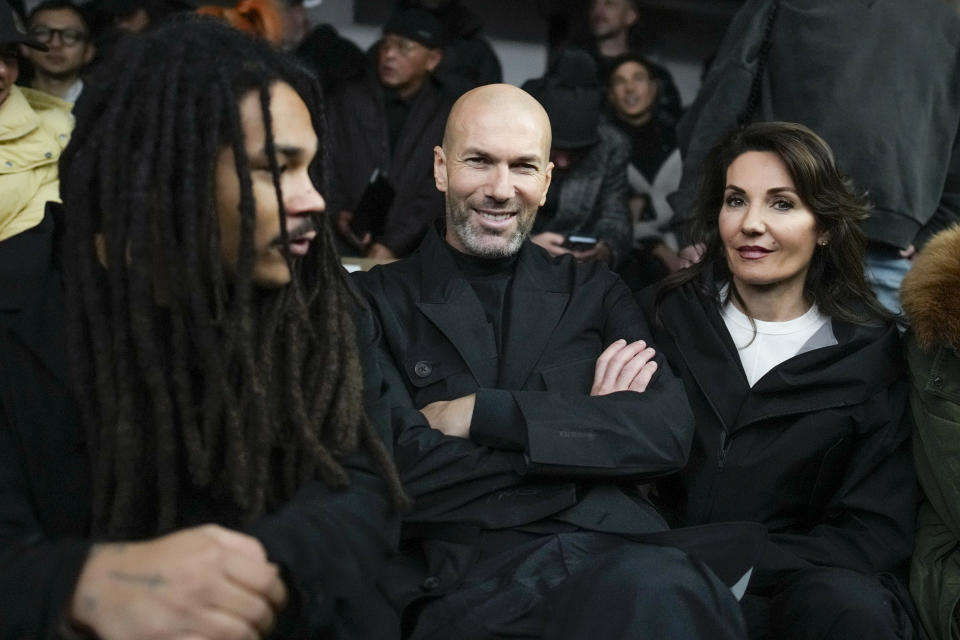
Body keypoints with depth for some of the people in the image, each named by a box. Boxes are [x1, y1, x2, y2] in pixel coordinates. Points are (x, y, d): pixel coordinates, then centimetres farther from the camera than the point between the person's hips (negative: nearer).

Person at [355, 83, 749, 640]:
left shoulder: (594, 292, 19)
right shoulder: (376, 301, 8)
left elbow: (668, 434, 3)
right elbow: (395, 480, -6)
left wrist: (481, 413, -5)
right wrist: (588, 428, 0)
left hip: (615, 558, 3)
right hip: (468, 587, -3)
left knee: (661, 590, -35)